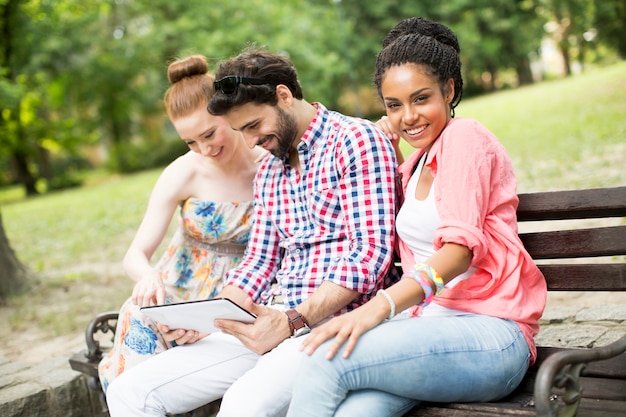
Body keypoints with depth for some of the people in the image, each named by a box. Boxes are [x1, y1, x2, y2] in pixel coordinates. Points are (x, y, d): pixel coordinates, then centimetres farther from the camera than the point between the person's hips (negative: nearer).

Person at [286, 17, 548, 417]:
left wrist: (380, 306, -31)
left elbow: (461, 246, -15)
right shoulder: (415, 164, 25)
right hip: (431, 324, 6)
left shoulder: (467, 137, -1)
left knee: (326, 361, -30)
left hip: (490, 335, -6)